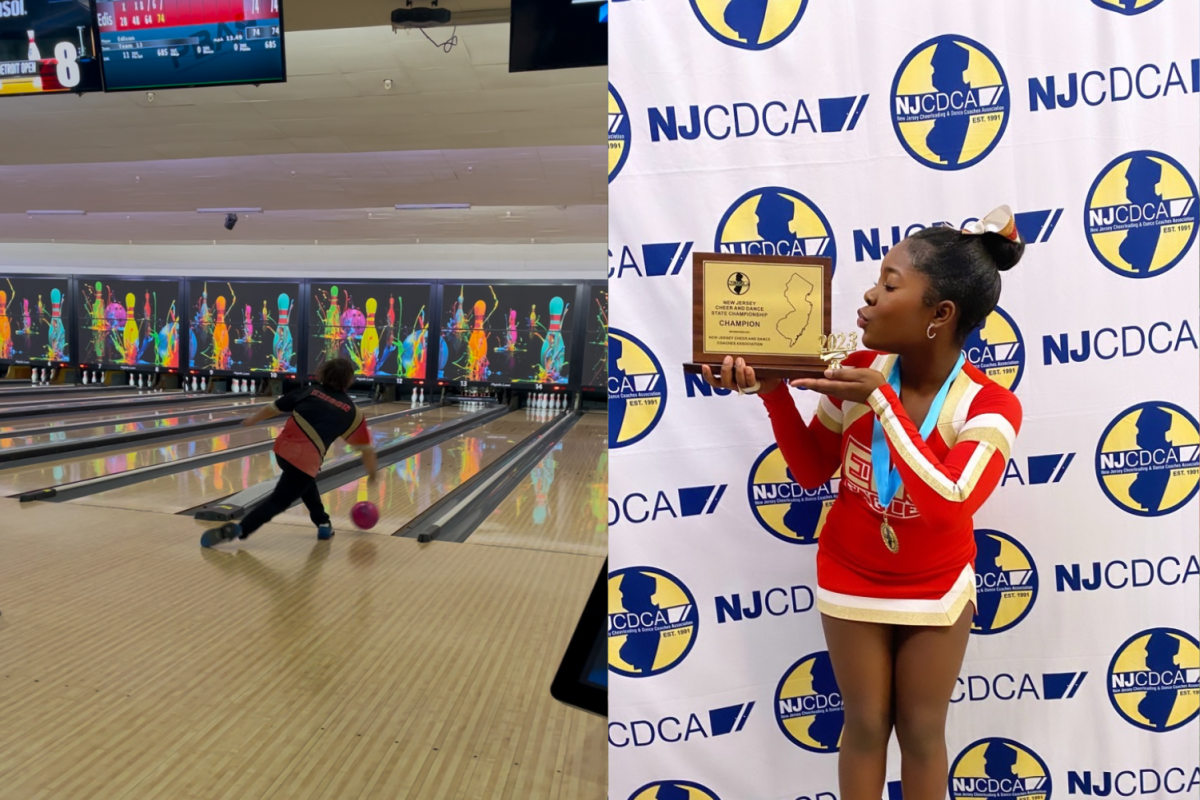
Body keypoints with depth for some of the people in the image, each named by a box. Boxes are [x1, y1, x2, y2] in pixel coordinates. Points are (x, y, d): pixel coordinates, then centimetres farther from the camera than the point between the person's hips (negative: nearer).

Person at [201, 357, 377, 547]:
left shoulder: (310, 392, 13)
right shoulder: (352, 413, 8)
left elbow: (273, 408, 20)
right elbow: (366, 449, 15)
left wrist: (252, 419, 39)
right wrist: (372, 473, 31)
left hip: (283, 448, 5)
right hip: (306, 460, -4)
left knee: (305, 483, 31)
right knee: (279, 501, 2)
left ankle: (323, 523, 32)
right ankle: (238, 530, -13)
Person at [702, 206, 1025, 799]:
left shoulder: (990, 406, -22)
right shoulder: (861, 369, -15)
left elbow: (946, 506, -37)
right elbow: (812, 472, -5)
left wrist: (881, 401, -37)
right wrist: (773, 391, -21)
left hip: (937, 590, -1)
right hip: (852, 581, 2)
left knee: (922, 733, 16)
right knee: (865, 725, 16)